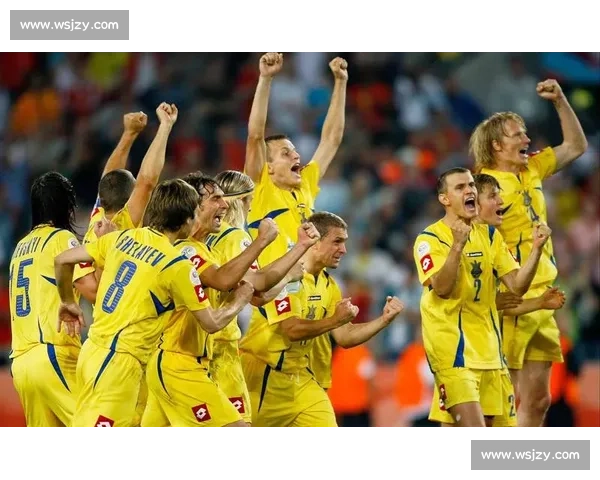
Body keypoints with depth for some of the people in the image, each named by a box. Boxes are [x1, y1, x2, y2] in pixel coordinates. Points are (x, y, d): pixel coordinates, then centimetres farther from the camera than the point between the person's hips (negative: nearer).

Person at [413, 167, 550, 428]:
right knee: (474, 430, -19)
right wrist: (457, 245, -33)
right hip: (452, 348, -6)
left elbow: (517, 285, 4)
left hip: (487, 348, 6)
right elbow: (442, 289, -22)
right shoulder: (429, 239, -8)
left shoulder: (489, 236, 10)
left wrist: (536, 248, -10)